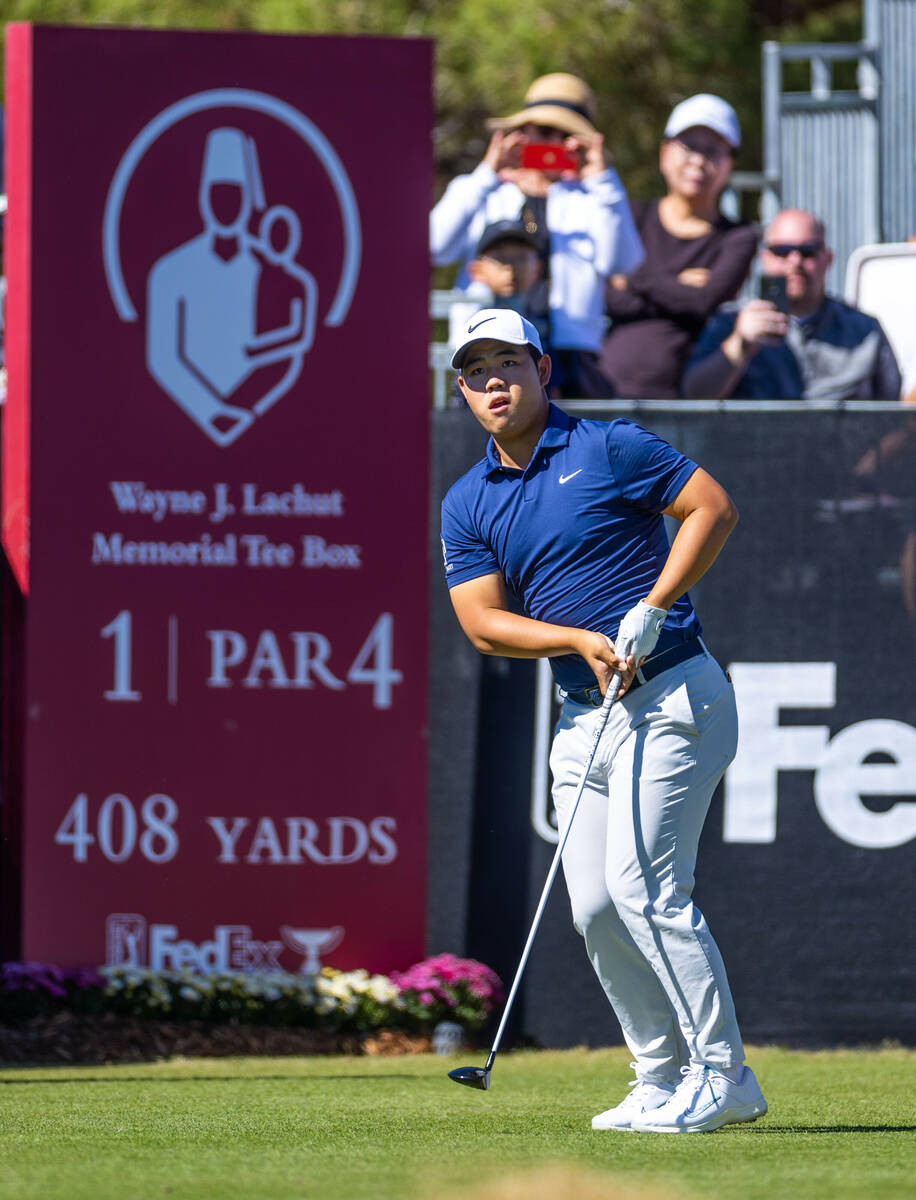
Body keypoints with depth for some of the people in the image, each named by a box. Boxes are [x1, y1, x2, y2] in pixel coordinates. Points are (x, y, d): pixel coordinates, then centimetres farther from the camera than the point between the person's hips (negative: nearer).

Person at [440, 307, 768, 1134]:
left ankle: (723, 1075, -11)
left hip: (672, 694, -7)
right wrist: (581, 641, -14)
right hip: (583, 715, 7)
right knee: (595, 909, 2)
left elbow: (714, 507, -8)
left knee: (643, 885, -15)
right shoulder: (467, 505, 10)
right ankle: (665, 1080, 11)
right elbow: (483, 622, 1)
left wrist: (651, 610, -16)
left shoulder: (609, 449, -4)